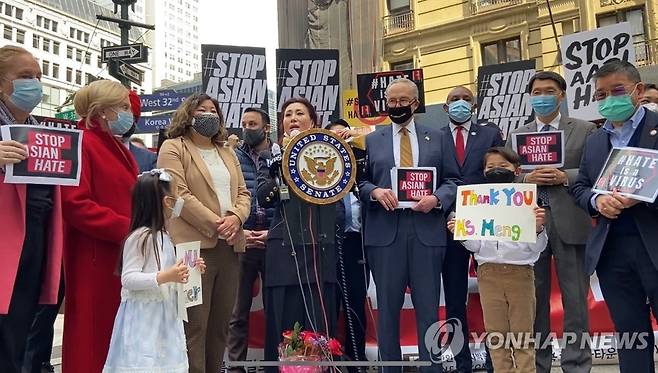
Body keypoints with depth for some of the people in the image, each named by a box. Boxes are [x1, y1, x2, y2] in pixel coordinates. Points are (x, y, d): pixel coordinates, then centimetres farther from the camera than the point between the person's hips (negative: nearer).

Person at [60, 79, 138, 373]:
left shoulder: (118, 148, 18)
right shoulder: (81, 144, -9)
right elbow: (75, 204, -19)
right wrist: (125, 229, -20)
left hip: (123, 256, 8)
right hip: (96, 260, -8)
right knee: (94, 337, 0)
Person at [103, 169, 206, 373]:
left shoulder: (163, 237, 13)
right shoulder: (139, 237, -15)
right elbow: (128, 279, -19)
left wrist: (188, 271, 10)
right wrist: (165, 277, -27)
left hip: (164, 315, 8)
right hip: (143, 316, -8)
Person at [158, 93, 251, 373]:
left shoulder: (227, 152, 23)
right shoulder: (173, 148, 3)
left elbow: (242, 193, 16)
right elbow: (179, 194, -9)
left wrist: (236, 218, -6)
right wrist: (215, 224, -14)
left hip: (228, 246, 6)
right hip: (195, 245, -6)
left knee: (220, 324, 9)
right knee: (195, 326, -5)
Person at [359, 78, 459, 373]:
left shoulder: (436, 137, 12)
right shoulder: (371, 140, 12)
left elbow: (452, 180, 9)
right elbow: (359, 182, 9)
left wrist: (437, 198, -10)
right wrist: (375, 191, -12)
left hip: (427, 231, 0)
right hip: (385, 232, 0)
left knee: (428, 307, 6)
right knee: (387, 307, 7)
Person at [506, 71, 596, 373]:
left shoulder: (585, 130, 8)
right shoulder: (516, 135, 15)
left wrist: (565, 176, -14)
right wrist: (526, 178, -10)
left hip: (571, 223, -2)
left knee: (575, 299, 2)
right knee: (534, 299, 8)